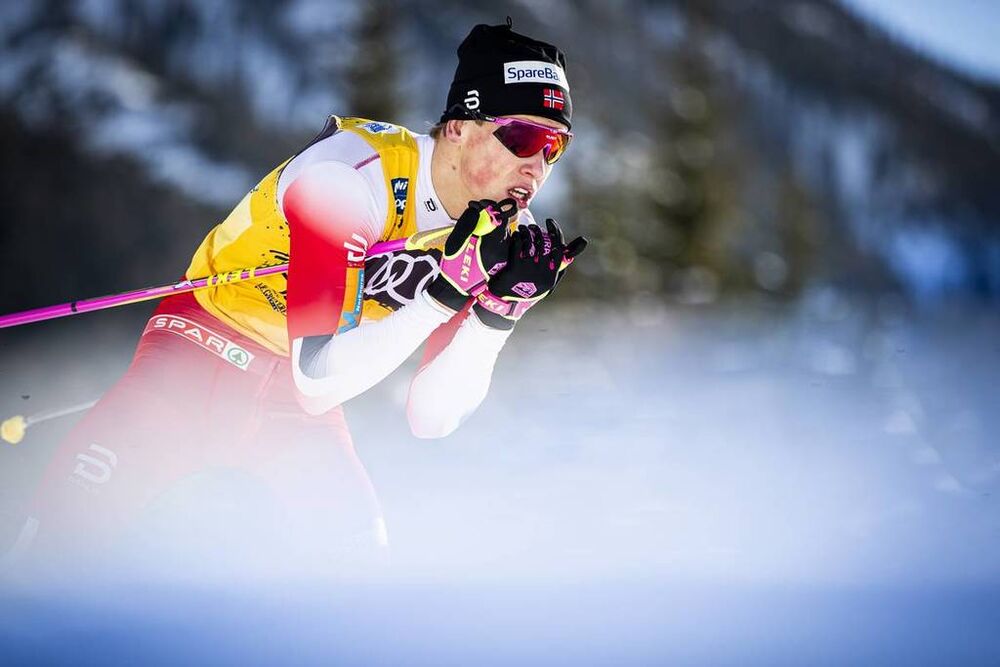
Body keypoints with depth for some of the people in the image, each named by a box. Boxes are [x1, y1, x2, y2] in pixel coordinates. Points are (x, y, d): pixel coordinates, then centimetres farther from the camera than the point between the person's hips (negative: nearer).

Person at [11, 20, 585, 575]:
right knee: (65, 536, -18)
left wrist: (499, 313, -22)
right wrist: (447, 290, -36)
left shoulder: (496, 235, -8)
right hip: (206, 355, -6)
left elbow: (430, 419, -8)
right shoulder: (350, 174, -28)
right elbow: (319, 382, -31)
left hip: (297, 407, 6)